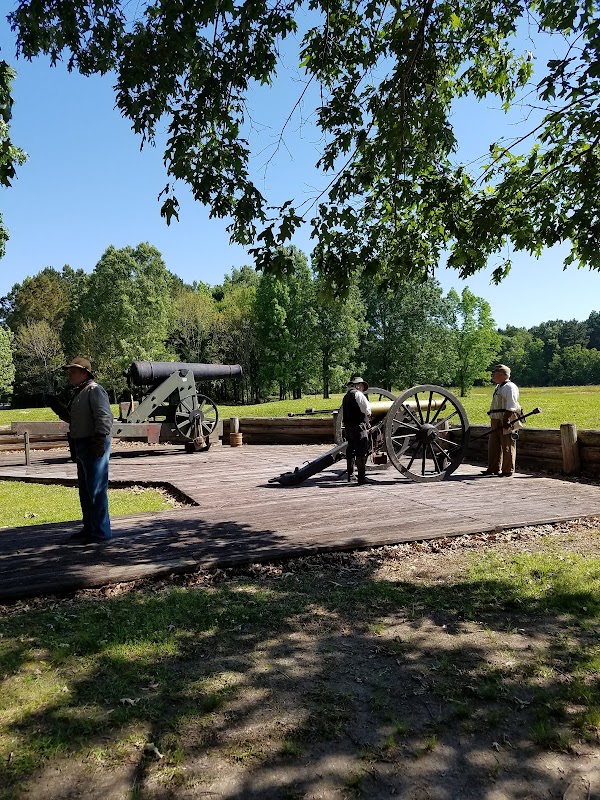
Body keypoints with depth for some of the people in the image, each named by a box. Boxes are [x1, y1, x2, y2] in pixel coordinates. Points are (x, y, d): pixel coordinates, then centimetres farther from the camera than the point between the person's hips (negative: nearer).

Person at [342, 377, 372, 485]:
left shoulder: (346, 396, 19)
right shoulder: (358, 394, -7)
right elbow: (367, 410, -14)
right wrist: (367, 422, 5)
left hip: (347, 427, 9)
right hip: (358, 426, -9)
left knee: (350, 451, 18)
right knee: (362, 452, -8)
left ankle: (350, 475, 28)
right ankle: (361, 478, -11)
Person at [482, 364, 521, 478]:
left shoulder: (510, 387, -11)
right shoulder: (499, 387, 20)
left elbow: (511, 407, -19)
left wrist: (506, 420, -25)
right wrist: (493, 420, 22)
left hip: (506, 421, -10)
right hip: (496, 420, 10)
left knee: (507, 447, -3)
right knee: (493, 445, 13)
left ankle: (508, 471, 3)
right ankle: (494, 468, 21)